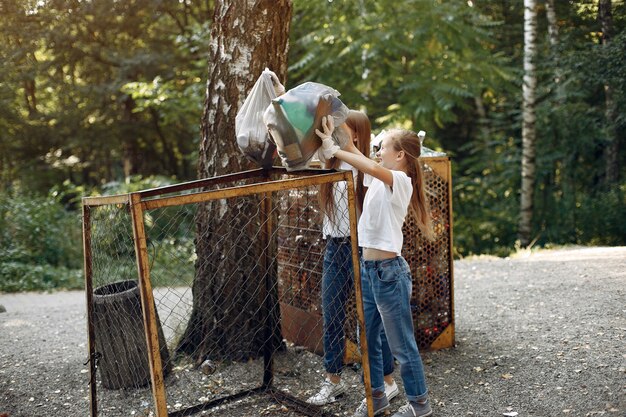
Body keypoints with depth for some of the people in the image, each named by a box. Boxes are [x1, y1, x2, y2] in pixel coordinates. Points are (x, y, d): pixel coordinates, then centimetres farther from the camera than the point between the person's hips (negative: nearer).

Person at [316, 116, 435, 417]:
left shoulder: (401, 182, -15)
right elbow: (356, 155, 9)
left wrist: (332, 149, -27)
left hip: (389, 270, -9)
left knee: (402, 345, 4)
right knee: (367, 339, 17)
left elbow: (371, 167, -33)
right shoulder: (378, 180, 10)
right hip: (367, 268, 9)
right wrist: (335, 135, -8)